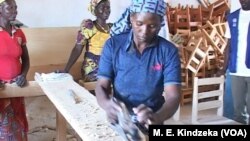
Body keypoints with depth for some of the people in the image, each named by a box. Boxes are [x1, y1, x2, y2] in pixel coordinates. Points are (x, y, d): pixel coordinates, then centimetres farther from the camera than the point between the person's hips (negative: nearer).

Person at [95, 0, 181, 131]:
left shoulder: (168, 51, -9)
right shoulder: (113, 45, -6)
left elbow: (173, 96, -16)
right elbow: (102, 86, -7)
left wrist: (157, 118, -35)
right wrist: (107, 105, -29)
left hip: (150, 125, 0)